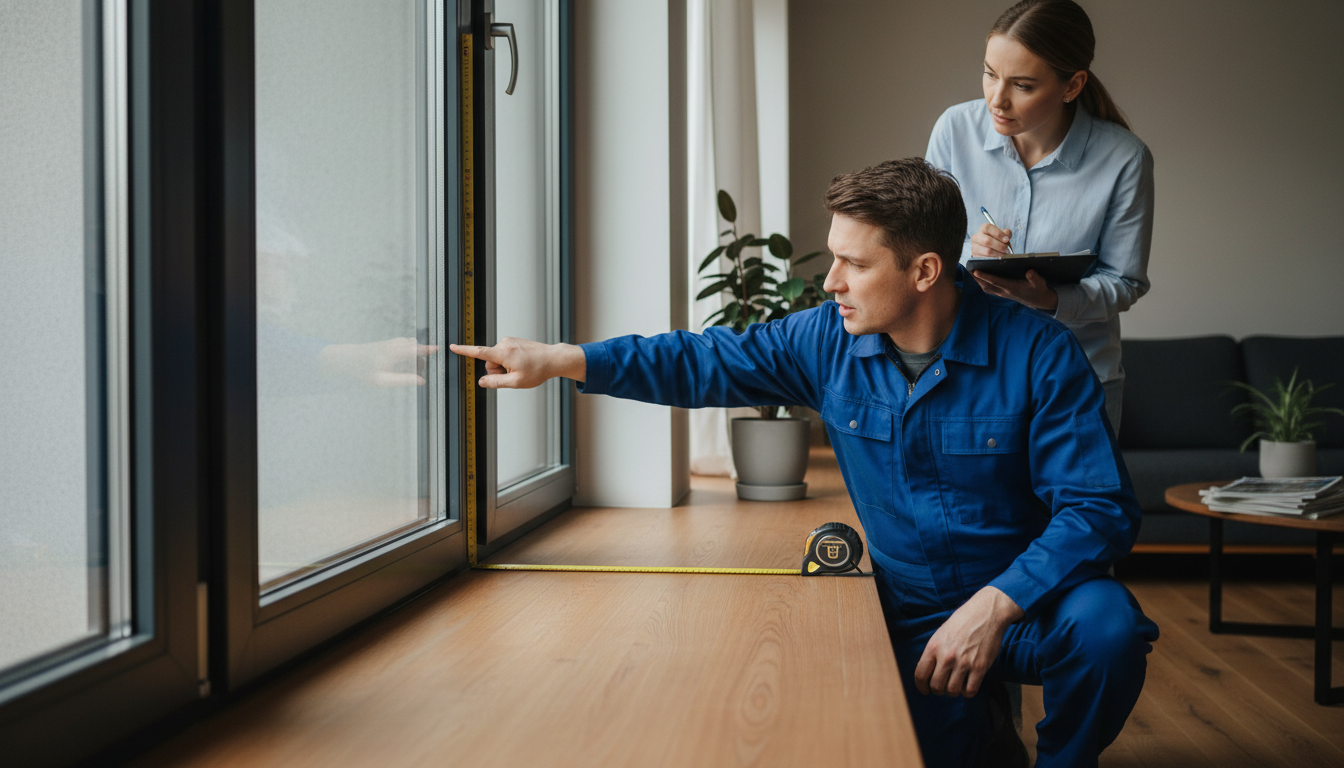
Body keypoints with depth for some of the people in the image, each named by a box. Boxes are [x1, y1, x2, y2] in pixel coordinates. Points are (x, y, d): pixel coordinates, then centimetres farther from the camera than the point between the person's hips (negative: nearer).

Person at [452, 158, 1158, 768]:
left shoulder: (1039, 354, -17)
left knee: (1104, 626, -32)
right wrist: (561, 359, -5)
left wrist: (995, 603, -31)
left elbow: (1098, 508, -18)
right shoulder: (828, 340, -4)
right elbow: (707, 363, 3)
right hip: (910, 617, 3)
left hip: (1029, 603, -3)